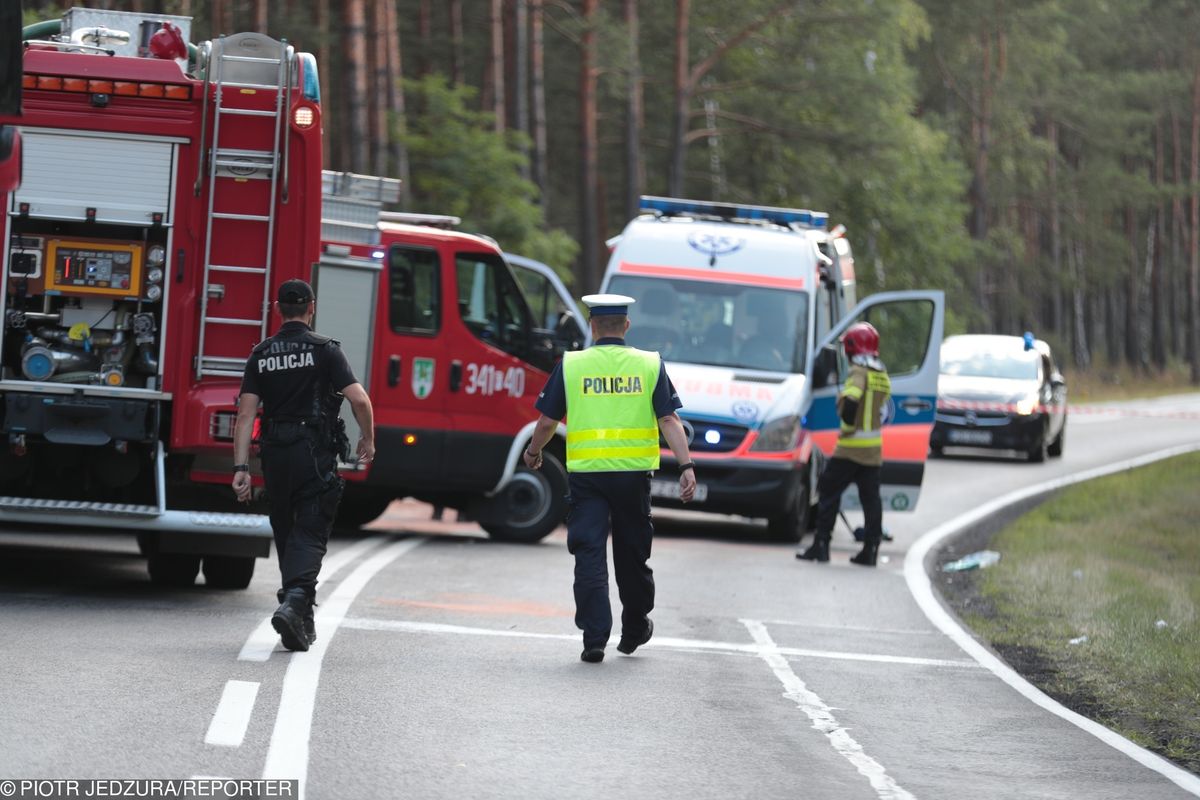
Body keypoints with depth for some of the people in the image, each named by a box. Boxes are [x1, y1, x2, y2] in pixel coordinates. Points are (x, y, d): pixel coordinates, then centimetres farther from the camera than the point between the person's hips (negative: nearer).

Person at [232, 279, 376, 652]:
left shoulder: (261, 355, 7)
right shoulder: (324, 350, -3)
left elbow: (246, 414, 0)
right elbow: (359, 399, -12)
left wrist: (241, 468, -2)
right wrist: (368, 440, 4)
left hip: (275, 457, 4)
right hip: (314, 454, -4)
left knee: (286, 534, 17)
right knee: (309, 536, -5)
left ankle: (302, 620, 23)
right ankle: (295, 601, -28)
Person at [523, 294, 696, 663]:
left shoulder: (570, 365, 0)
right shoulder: (650, 365, 2)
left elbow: (547, 421, 4)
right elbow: (669, 420, -6)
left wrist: (533, 452, 23)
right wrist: (686, 466, -8)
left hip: (586, 474, -1)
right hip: (634, 473, 1)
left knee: (589, 555, -1)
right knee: (632, 553, 16)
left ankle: (595, 638, -9)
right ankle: (635, 629, 31)